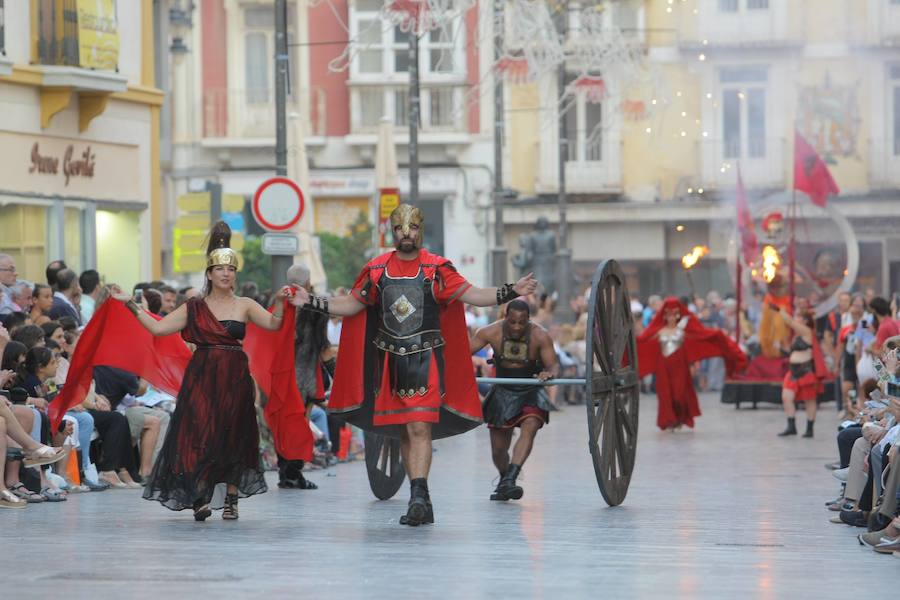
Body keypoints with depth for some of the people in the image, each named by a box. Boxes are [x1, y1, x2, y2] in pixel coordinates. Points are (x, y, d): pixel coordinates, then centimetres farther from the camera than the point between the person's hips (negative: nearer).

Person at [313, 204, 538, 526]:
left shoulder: (437, 268, -2)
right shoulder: (377, 269, 8)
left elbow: (471, 295, -6)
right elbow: (352, 304, 15)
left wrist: (511, 292, -19)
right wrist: (311, 302, 7)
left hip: (426, 360, -4)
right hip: (390, 362, 4)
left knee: (420, 428, -16)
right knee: (405, 432, 7)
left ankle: (418, 496, -22)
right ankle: (421, 503, 14)